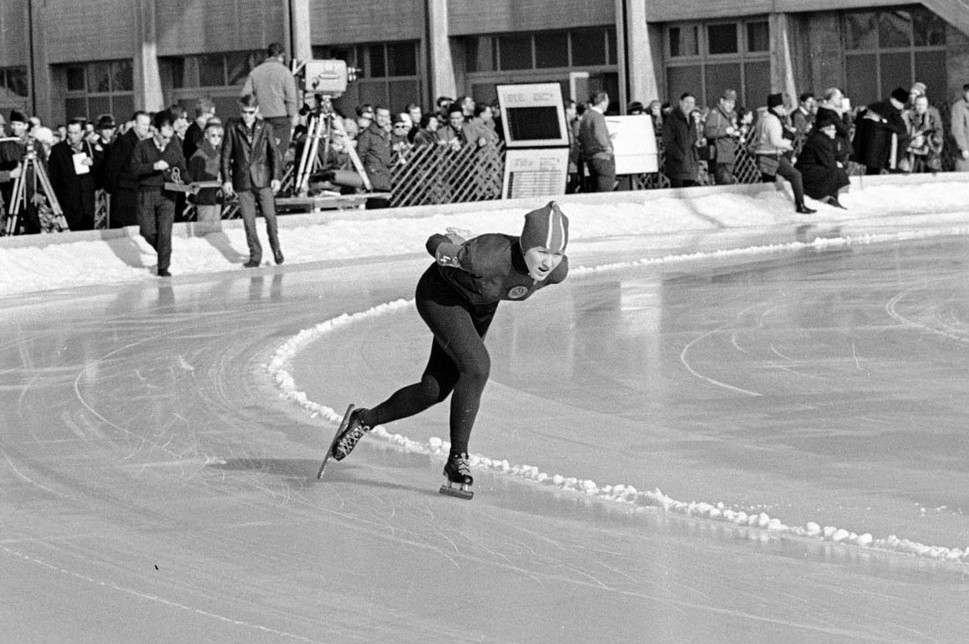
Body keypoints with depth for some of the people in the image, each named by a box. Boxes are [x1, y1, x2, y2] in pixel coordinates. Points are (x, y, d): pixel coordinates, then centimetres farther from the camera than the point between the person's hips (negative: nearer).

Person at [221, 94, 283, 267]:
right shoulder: (232, 128, 2)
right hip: (243, 180, 0)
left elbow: (274, 153, 5)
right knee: (248, 220, 2)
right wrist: (226, 179, 0)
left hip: (263, 179, 0)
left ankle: (276, 247, 19)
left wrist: (276, 177, -1)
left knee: (270, 216, -2)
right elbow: (226, 155, 4)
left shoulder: (265, 128, 3)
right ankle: (255, 254, 12)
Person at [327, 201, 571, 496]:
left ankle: (366, 419, 31)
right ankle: (457, 457, -11)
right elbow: (434, 243, -26)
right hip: (440, 295, -6)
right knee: (476, 366, -25)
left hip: (480, 305, 6)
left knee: (434, 390, 9)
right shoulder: (487, 256, -43)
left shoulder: (558, 271, -27)